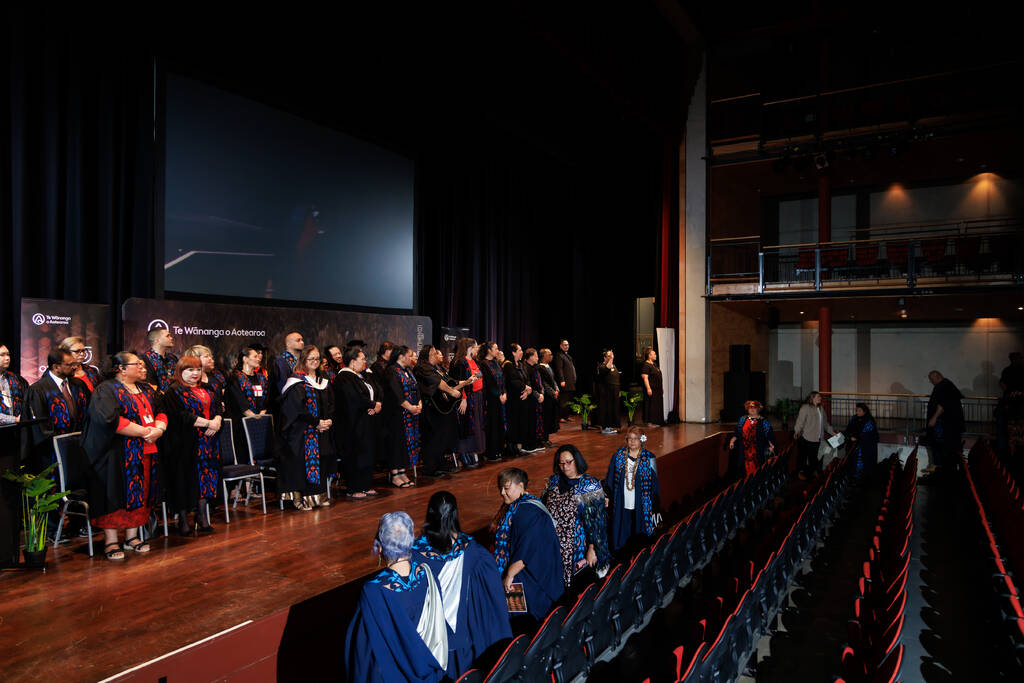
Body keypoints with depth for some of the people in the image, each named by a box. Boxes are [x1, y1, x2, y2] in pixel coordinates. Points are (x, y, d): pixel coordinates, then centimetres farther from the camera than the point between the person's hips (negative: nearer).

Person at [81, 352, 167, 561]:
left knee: (138, 495, 8)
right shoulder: (106, 390, -7)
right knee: (116, 494, -4)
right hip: (117, 455, -6)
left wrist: (158, 429, -10)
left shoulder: (147, 389, 15)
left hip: (145, 453, 6)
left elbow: (160, 412, 12)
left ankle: (132, 537, 18)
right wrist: (143, 431, -19)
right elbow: (110, 420, -21)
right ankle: (110, 541, 5)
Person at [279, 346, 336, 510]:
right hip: (302, 431, -7)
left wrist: (329, 420, -5)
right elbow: (298, 407, -16)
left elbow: (330, 403, 13)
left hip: (322, 429, 7)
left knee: (321, 461, 8)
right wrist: (316, 422, -18)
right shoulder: (296, 381, -8)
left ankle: (319, 495, 18)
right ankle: (301, 498, 0)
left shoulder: (322, 380, 15)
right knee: (303, 461, -7)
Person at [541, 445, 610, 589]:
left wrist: (592, 549, -14)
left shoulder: (590, 485, -8)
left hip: (578, 547, -4)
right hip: (553, 545, 4)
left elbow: (596, 520, -10)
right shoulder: (553, 481, 7)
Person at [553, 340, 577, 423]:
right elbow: (559, 369, -16)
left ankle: (566, 416, 16)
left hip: (571, 383, 9)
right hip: (565, 383, -9)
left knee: (569, 400, 10)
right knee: (563, 401, -7)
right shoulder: (559, 355, -9)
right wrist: (562, 381, -22)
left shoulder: (567, 355, 21)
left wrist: (574, 380, 19)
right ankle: (561, 417, -3)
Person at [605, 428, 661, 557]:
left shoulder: (648, 458, -3)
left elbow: (654, 483, -2)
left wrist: (656, 506, -4)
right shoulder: (618, 455, 2)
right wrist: (607, 497, 1)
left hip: (641, 506, -1)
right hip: (621, 505, 2)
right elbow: (610, 479, 7)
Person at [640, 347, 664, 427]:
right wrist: (648, 388, -25)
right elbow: (645, 378, -19)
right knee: (651, 405, -5)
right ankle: (650, 422, 1)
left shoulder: (654, 364, 15)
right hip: (651, 389, -9)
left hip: (657, 389, 9)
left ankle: (656, 422, 18)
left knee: (658, 405, 11)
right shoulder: (646, 365, -13)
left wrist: (661, 388, 20)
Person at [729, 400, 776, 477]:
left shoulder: (763, 422, 2)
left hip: (757, 452, -2)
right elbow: (737, 432, 14)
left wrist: (771, 445, -12)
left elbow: (769, 435, -1)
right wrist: (732, 441, 3)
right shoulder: (743, 420, 11)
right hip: (745, 450, 2)